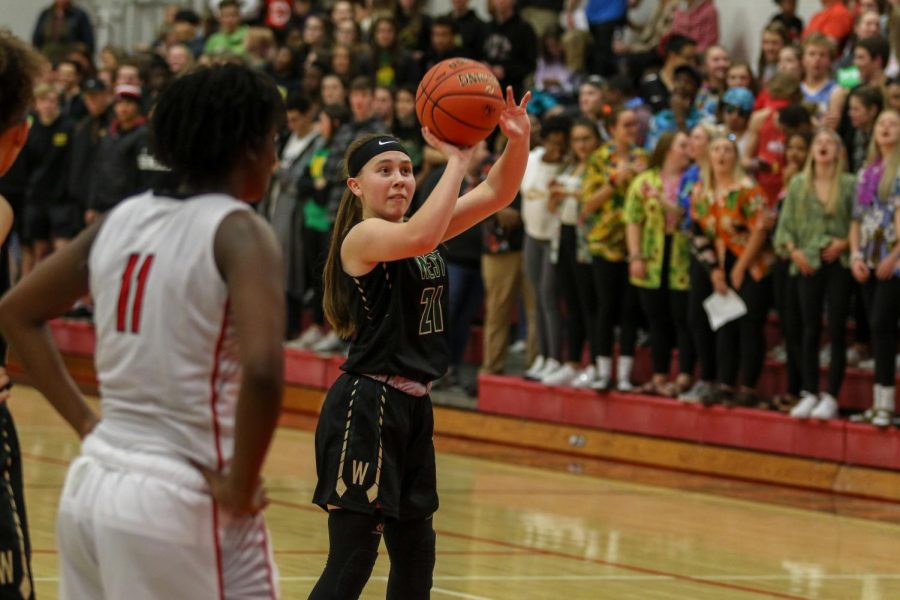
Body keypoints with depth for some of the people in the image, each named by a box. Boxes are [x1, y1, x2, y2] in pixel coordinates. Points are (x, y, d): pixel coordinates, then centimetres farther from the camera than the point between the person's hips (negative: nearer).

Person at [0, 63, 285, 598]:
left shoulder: (123, 219, 9)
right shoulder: (239, 231, -11)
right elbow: (262, 369, -26)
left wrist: (84, 420, 15)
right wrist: (240, 487, -14)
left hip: (91, 488, 7)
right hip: (181, 499, -7)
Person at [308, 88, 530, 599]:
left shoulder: (422, 229, 11)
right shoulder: (364, 236, -12)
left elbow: (497, 193, 5)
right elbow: (419, 237, -34)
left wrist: (518, 141, -14)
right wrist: (457, 161, -28)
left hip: (413, 408, 9)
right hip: (366, 408, -9)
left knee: (416, 557, 15)